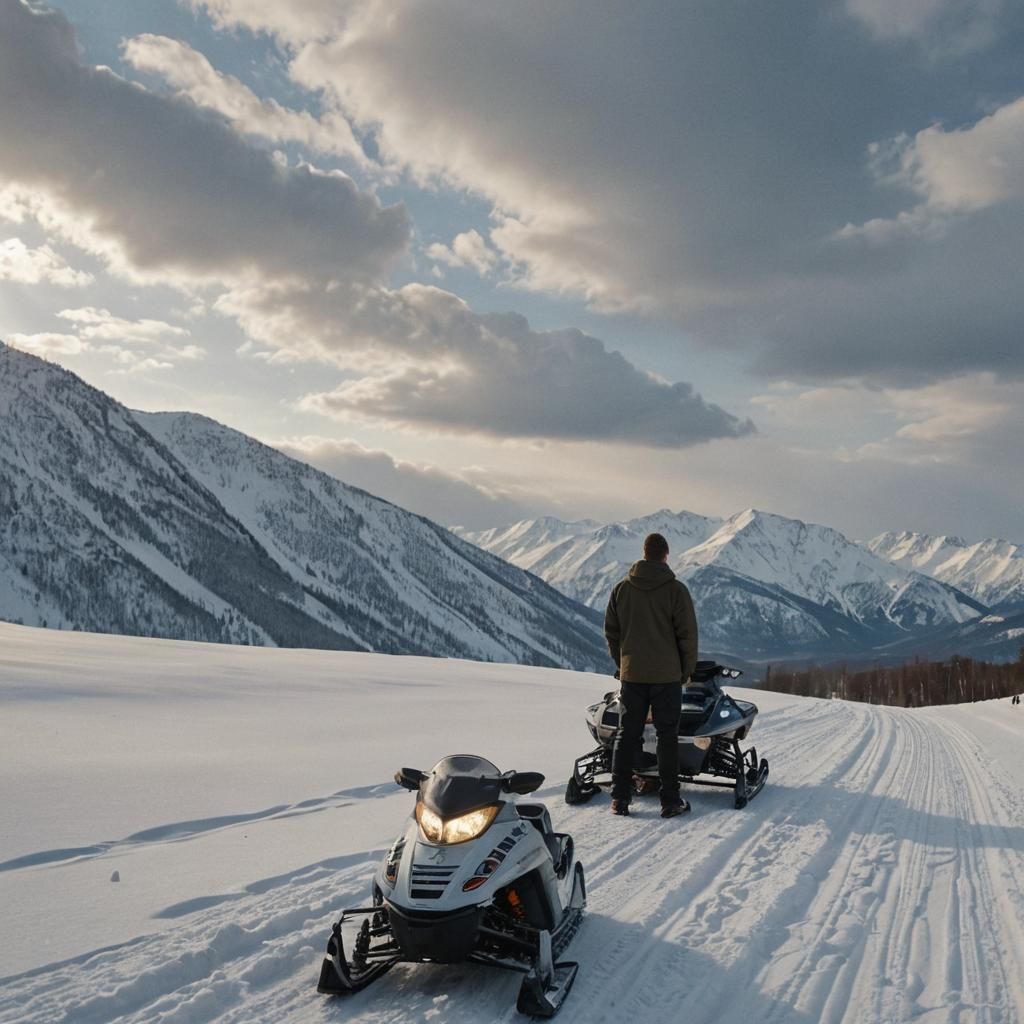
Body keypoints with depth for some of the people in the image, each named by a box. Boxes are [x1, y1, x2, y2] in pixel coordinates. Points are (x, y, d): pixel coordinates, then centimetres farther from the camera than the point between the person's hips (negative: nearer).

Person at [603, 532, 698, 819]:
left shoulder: (621, 588, 4)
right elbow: (687, 633, -7)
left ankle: (620, 798, 9)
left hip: (631, 674, 3)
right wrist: (686, 670, 5)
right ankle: (670, 800, 6)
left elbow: (611, 631, 9)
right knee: (667, 736, 4)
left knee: (626, 735, 9)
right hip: (666, 674, -3)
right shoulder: (676, 589, -8)